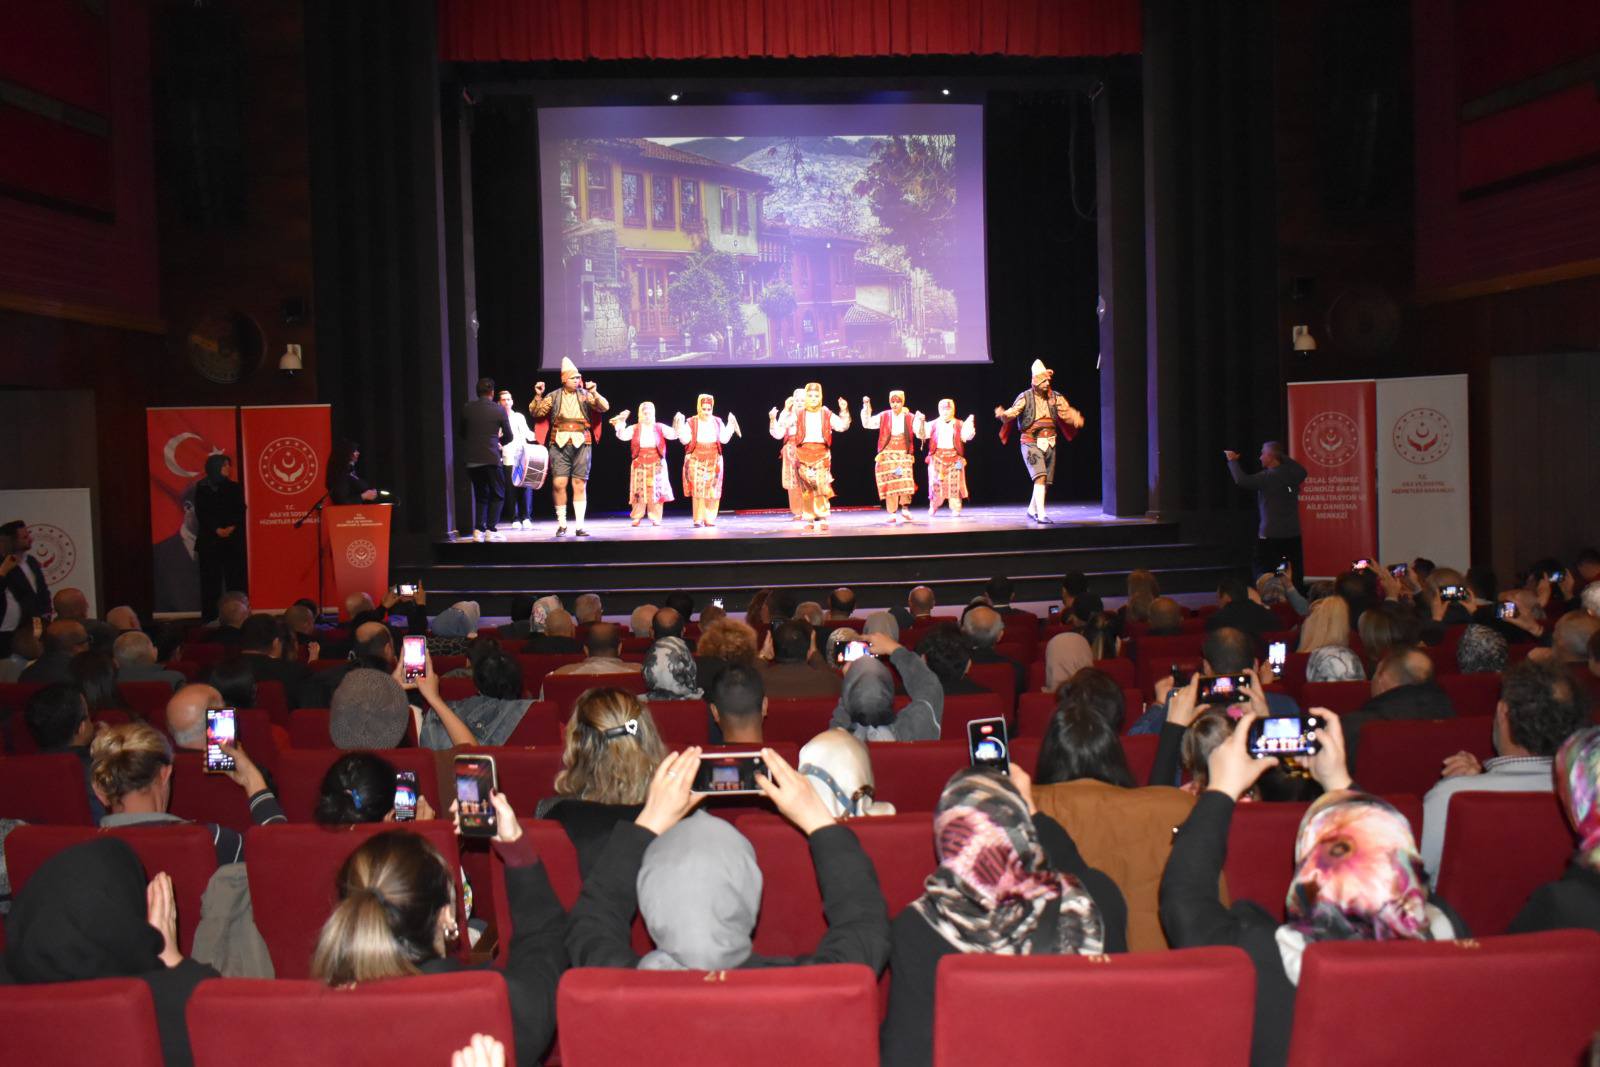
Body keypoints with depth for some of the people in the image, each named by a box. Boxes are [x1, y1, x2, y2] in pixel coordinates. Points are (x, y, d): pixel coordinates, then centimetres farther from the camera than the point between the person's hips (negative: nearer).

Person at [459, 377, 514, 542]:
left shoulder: (467, 408, 3)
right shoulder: (499, 410, -4)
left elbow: (462, 432, 14)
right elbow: (508, 437, 4)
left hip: (471, 458, 4)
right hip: (491, 458, -4)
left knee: (480, 495, 16)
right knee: (497, 495, 8)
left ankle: (478, 530, 8)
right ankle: (491, 530, -3)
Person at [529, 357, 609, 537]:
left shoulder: (585, 395, 7)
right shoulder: (554, 396, 8)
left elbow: (605, 407, -4)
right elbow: (536, 412, 6)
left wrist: (594, 393, -19)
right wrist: (538, 396, -9)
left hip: (581, 444, 0)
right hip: (560, 444, 0)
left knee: (580, 485, 1)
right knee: (559, 484, -5)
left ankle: (579, 526, 5)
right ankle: (561, 524, 8)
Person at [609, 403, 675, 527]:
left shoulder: (660, 428, 5)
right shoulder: (634, 429, 4)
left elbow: (673, 435, -4)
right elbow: (622, 436, -9)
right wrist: (621, 423, -21)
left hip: (657, 464, 0)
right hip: (640, 464, 0)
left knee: (656, 490, -1)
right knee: (639, 491, 0)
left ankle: (655, 518, 6)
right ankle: (636, 518, 8)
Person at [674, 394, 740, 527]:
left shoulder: (717, 422, 8)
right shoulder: (691, 422, 1)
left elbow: (724, 439, 0)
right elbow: (685, 440, -6)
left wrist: (730, 425, -6)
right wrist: (680, 426, -16)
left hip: (713, 460, 2)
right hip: (696, 460, -2)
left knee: (712, 489, 1)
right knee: (697, 488, -7)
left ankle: (710, 519, 7)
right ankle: (698, 519, -3)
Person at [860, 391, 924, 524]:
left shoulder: (910, 418, 4)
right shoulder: (883, 417, 6)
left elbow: (920, 435, -1)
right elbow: (867, 424, 0)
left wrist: (921, 422, -18)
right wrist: (866, 407, -8)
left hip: (904, 455, -1)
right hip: (887, 455, 1)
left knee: (905, 482, -14)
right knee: (890, 484, 0)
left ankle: (905, 509, 3)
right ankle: (893, 514, 7)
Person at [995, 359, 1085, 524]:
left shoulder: (1055, 397, 4)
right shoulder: (1025, 397, -8)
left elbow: (1067, 412, -1)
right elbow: (1012, 412, -17)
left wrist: (1076, 418, -23)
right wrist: (1003, 415, -40)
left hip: (1049, 444, 5)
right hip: (1031, 444, -5)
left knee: (1045, 482, 12)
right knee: (1040, 478, -18)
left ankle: (1032, 510, 30)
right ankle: (1041, 514, -20)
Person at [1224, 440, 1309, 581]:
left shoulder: (1268, 477, -13)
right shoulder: (1292, 474, 5)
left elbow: (1241, 481, -21)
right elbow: (1302, 472, 28)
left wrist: (1232, 460, -6)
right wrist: (1283, 457, 24)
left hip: (1271, 535, -6)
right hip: (1293, 534, 6)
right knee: (1295, 575, 6)